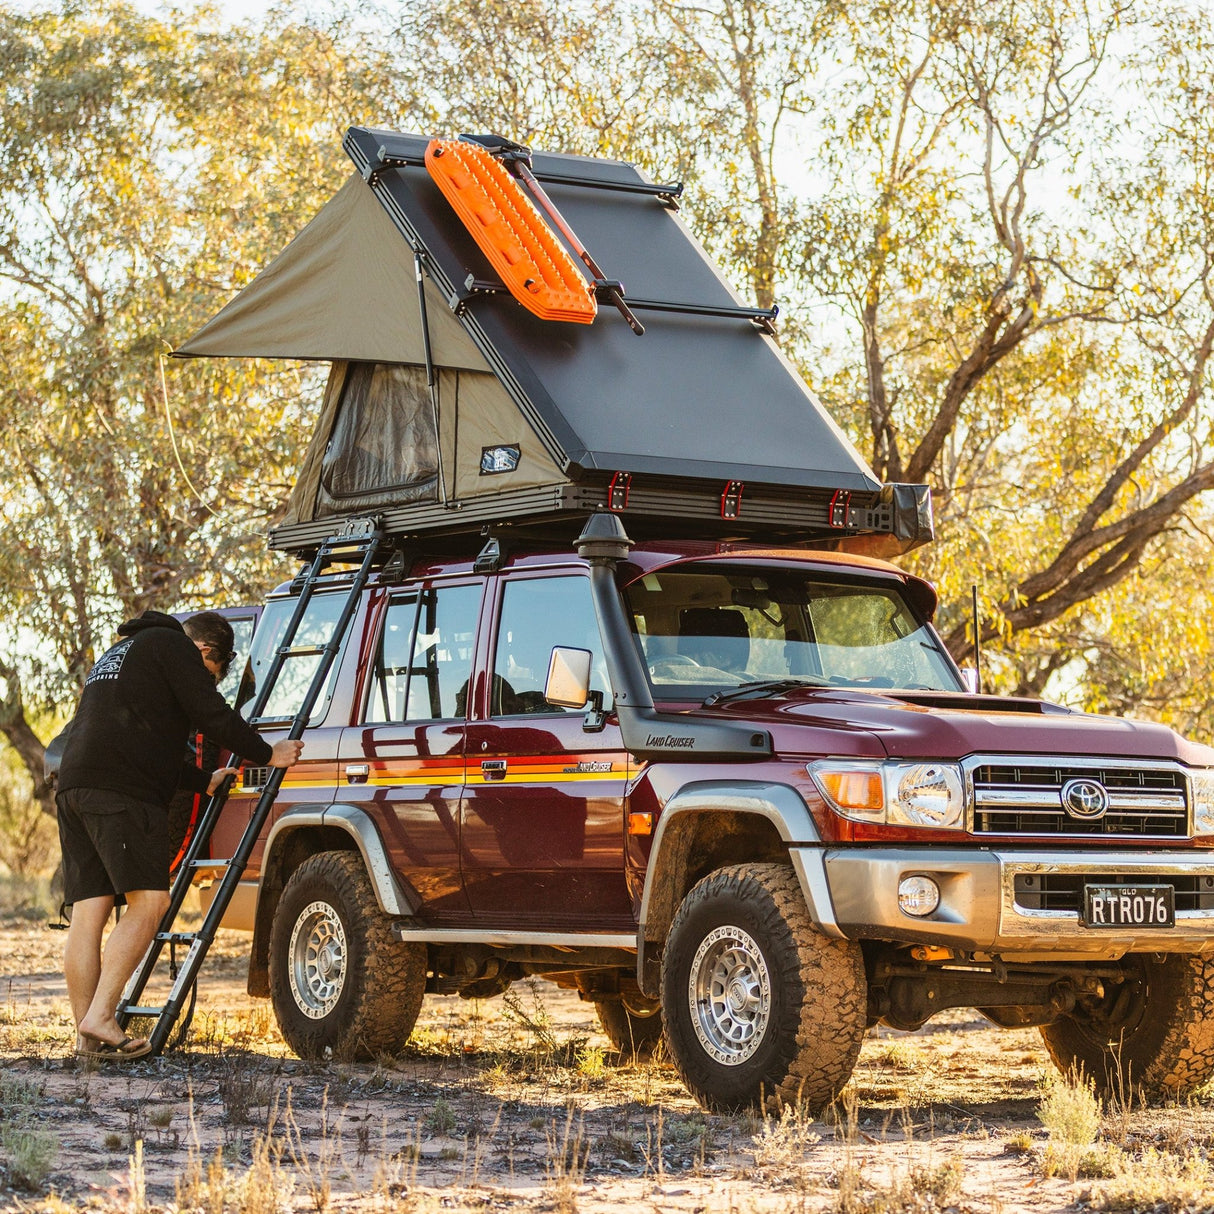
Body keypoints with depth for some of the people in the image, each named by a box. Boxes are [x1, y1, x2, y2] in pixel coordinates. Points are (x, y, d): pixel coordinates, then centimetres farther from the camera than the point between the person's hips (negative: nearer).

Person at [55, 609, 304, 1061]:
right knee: (148, 901, -11)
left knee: (88, 913, 3)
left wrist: (203, 781, 40)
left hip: (75, 786, 9)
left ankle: (87, 1036, 0)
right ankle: (101, 1016, -19)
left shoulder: (119, 654, 35)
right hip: (121, 791, -9)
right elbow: (212, 715, -3)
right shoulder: (173, 647, 5)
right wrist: (267, 754, 9)